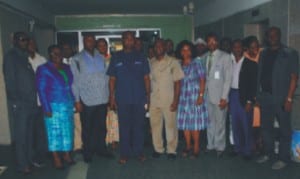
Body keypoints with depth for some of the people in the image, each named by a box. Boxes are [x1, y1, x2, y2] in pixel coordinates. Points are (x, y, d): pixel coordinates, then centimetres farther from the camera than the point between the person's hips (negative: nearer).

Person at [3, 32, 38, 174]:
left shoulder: (25, 56, 16)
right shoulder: (10, 56, -5)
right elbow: (10, 80, -11)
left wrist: (34, 99, 9)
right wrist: (15, 101, -14)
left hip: (31, 101, 7)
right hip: (20, 103, -7)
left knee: (29, 133, 14)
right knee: (21, 134, 1)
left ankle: (29, 159, 26)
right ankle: (22, 165, 11)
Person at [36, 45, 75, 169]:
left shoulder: (66, 68, 11)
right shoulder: (44, 69, -4)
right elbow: (41, 90, -7)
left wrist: (73, 101, 8)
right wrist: (46, 108, -12)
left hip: (68, 105, 5)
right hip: (54, 106, -5)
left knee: (68, 130, 9)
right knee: (55, 131, 1)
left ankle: (66, 154, 21)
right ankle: (56, 158, 11)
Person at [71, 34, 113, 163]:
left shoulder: (101, 58, 9)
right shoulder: (77, 59, -1)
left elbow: (106, 76, 10)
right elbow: (75, 81, -4)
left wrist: (108, 95, 6)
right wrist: (77, 100, -8)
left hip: (102, 99, 3)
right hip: (87, 100, -3)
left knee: (101, 126, 11)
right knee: (87, 128, 8)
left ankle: (101, 149, 27)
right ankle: (88, 152, 23)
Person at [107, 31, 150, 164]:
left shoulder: (140, 57, 8)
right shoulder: (116, 57, 6)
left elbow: (146, 77, 8)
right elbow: (112, 79, 5)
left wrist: (148, 95, 1)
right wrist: (112, 97, -1)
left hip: (139, 98, 1)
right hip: (122, 99, 0)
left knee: (139, 126, 7)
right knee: (124, 127, 5)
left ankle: (139, 151, 20)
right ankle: (124, 154, 16)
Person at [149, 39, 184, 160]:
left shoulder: (173, 62, -3)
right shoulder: (150, 63, 6)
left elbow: (177, 82, -4)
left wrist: (175, 100, -9)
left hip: (169, 101, -3)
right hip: (154, 101, 3)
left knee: (171, 125, 5)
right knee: (155, 125, 9)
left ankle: (171, 150, 20)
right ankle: (158, 149, 25)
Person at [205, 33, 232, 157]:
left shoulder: (225, 57, -3)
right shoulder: (206, 57, 10)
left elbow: (228, 78, -6)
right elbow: (205, 76, 11)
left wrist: (224, 97, -11)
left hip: (219, 96, -4)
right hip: (207, 95, 4)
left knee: (220, 122, 2)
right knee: (210, 122, 10)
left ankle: (220, 147, 17)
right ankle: (210, 145, 24)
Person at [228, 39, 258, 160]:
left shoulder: (251, 64, -3)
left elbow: (253, 84, -6)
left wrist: (250, 101, -12)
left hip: (244, 97, -4)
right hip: (232, 95, 4)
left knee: (246, 124, 1)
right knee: (235, 124, 11)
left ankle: (247, 151, 14)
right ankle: (238, 148, 24)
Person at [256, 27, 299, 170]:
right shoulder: (263, 53, 12)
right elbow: (259, 76, 11)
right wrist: (258, 95, 8)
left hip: (281, 98, -5)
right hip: (265, 97, 5)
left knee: (284, 129, 5)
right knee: (266, 127, 14)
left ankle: (283, 158, 17)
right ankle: (268, 153, 29)